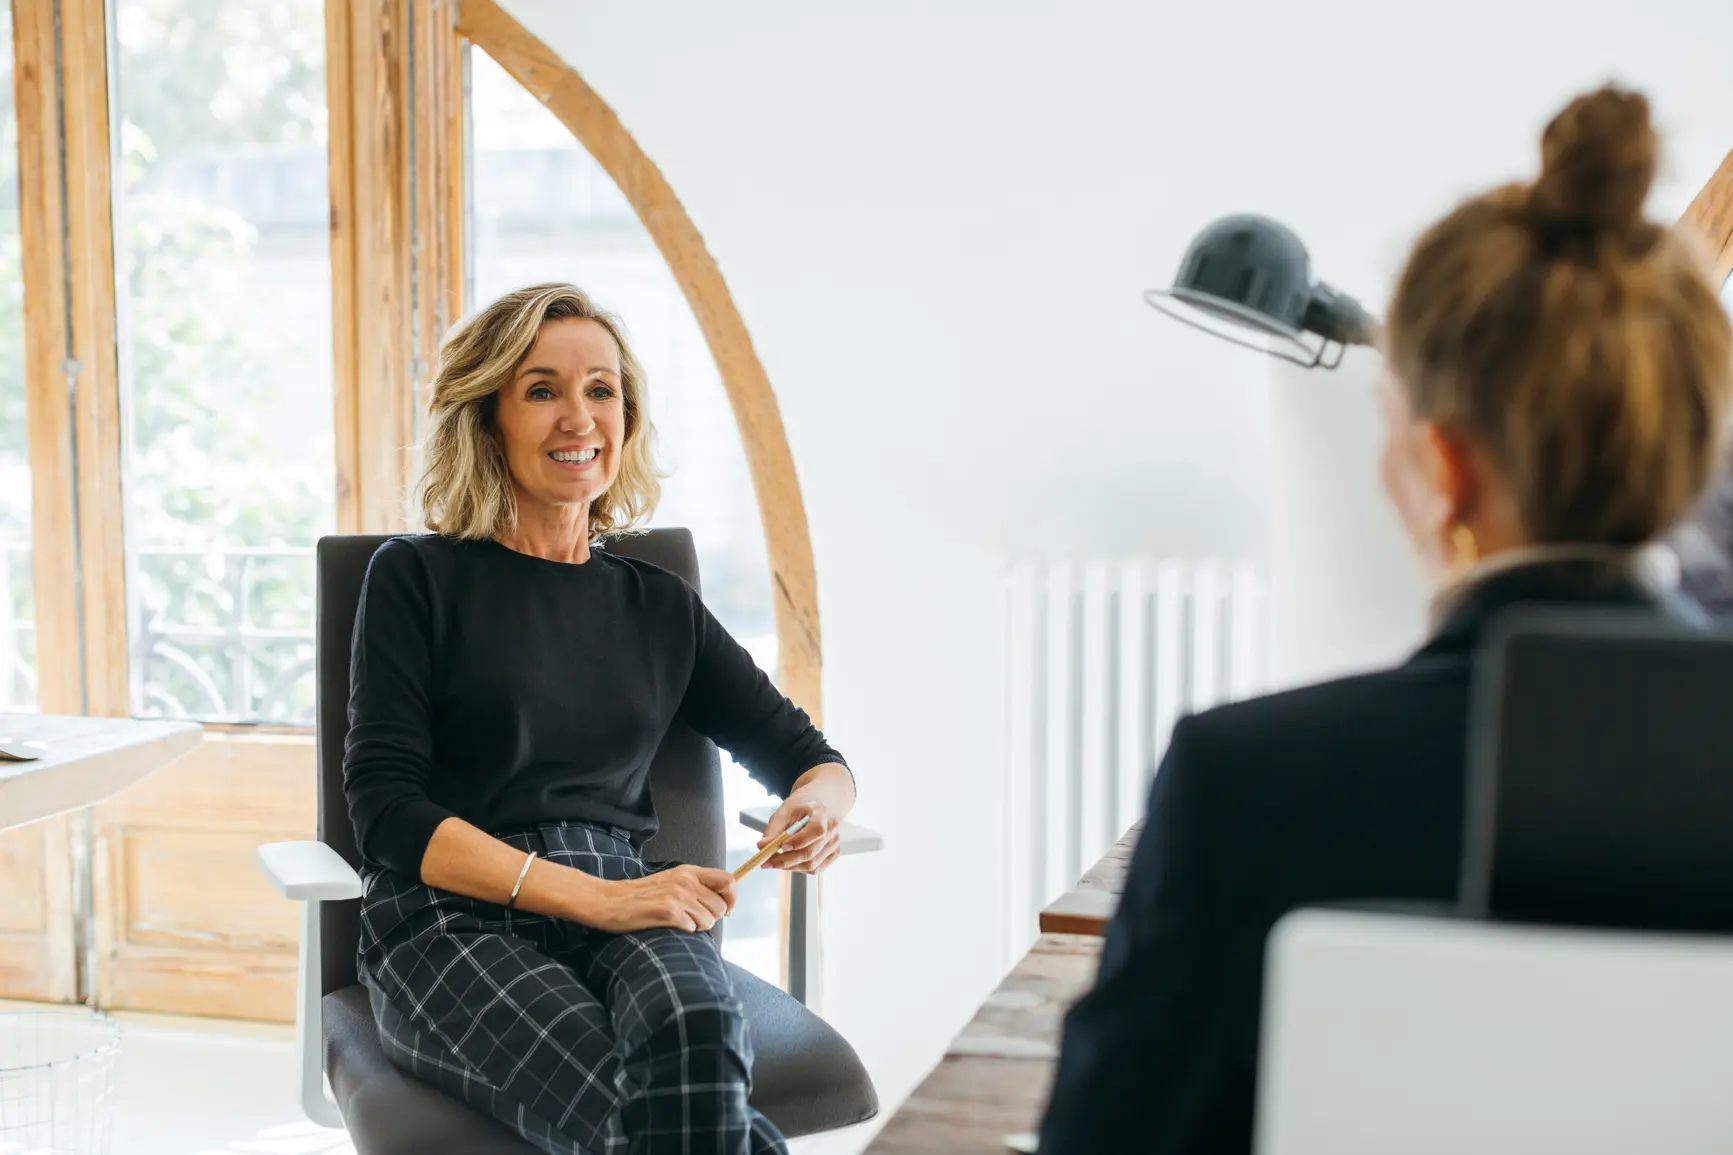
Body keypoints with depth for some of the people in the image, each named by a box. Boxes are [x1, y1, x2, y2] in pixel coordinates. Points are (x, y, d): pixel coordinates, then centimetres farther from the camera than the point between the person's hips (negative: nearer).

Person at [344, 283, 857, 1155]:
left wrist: (818, 804, -4)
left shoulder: (661, 608, 19)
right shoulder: (418, 577, 7)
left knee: (695, 1029, -35)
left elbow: (807, 757, 24)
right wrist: (591, 897, -14)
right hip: (453, 920, -3)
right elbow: (386, 809, -3)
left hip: (624, 907, 3)